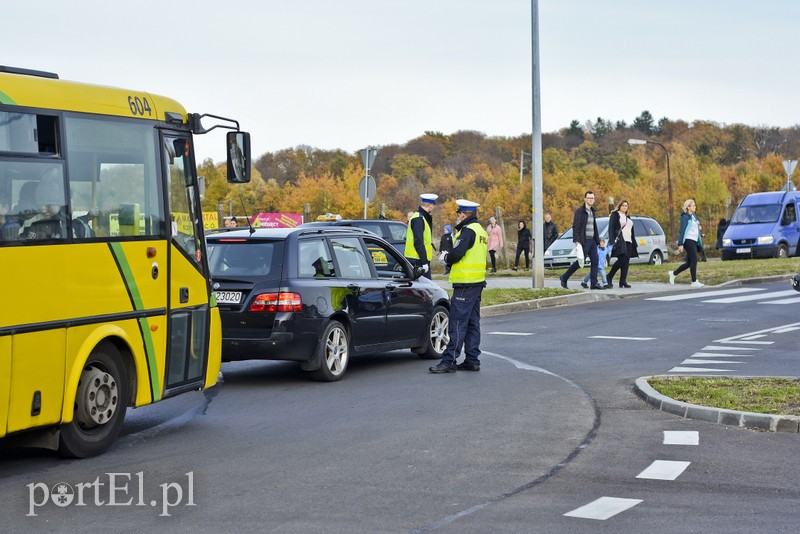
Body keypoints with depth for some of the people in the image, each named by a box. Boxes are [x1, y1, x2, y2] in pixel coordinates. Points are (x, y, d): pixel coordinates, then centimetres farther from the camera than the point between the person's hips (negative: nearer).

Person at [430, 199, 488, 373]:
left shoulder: (468, 230, -14)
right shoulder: (481, 230, 17)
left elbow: (457, 253, -23)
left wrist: (446, 258, -2)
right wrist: (449, 258, 12)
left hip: (465, 284, -10)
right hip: (477, 281, 10)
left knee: (457, 323, -9)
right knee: (472, 323, 12)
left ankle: (449, 361, -10)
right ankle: (472, 360, 15)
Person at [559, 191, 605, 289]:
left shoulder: (592, 212, 17)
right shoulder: (580, 211, -8)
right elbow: (575, 227, -13)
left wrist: (598, 240, 20)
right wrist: (577, 241, -21)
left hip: (592, 241, 8)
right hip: (584, 241, -8)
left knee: (595, 262, 0)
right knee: (580, 262, -6)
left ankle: (594, 284, 0)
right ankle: (564, 277, 9)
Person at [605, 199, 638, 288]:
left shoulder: (628, 217, 24)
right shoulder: (615, 215, 3)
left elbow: (632, 231, 25)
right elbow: (611, 228, -6)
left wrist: (634, 243, 18)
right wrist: (612, 241, -17)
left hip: (628, 242, 7)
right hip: (620, 241, -7)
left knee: (626, 262, 0)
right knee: (621, 260, -17)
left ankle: (623, 281, 1)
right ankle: (609, 277, -3)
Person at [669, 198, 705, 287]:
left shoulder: (693, 216, 18)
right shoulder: (685, 217, -8)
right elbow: (682, 231, -14)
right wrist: (680, 244, -18)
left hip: (694, 241, 9)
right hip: (688, 240, -9)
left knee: (689, 262, 9)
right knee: (694, 260, -11)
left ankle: (673, 273, 23)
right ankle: (694, 282, -7)